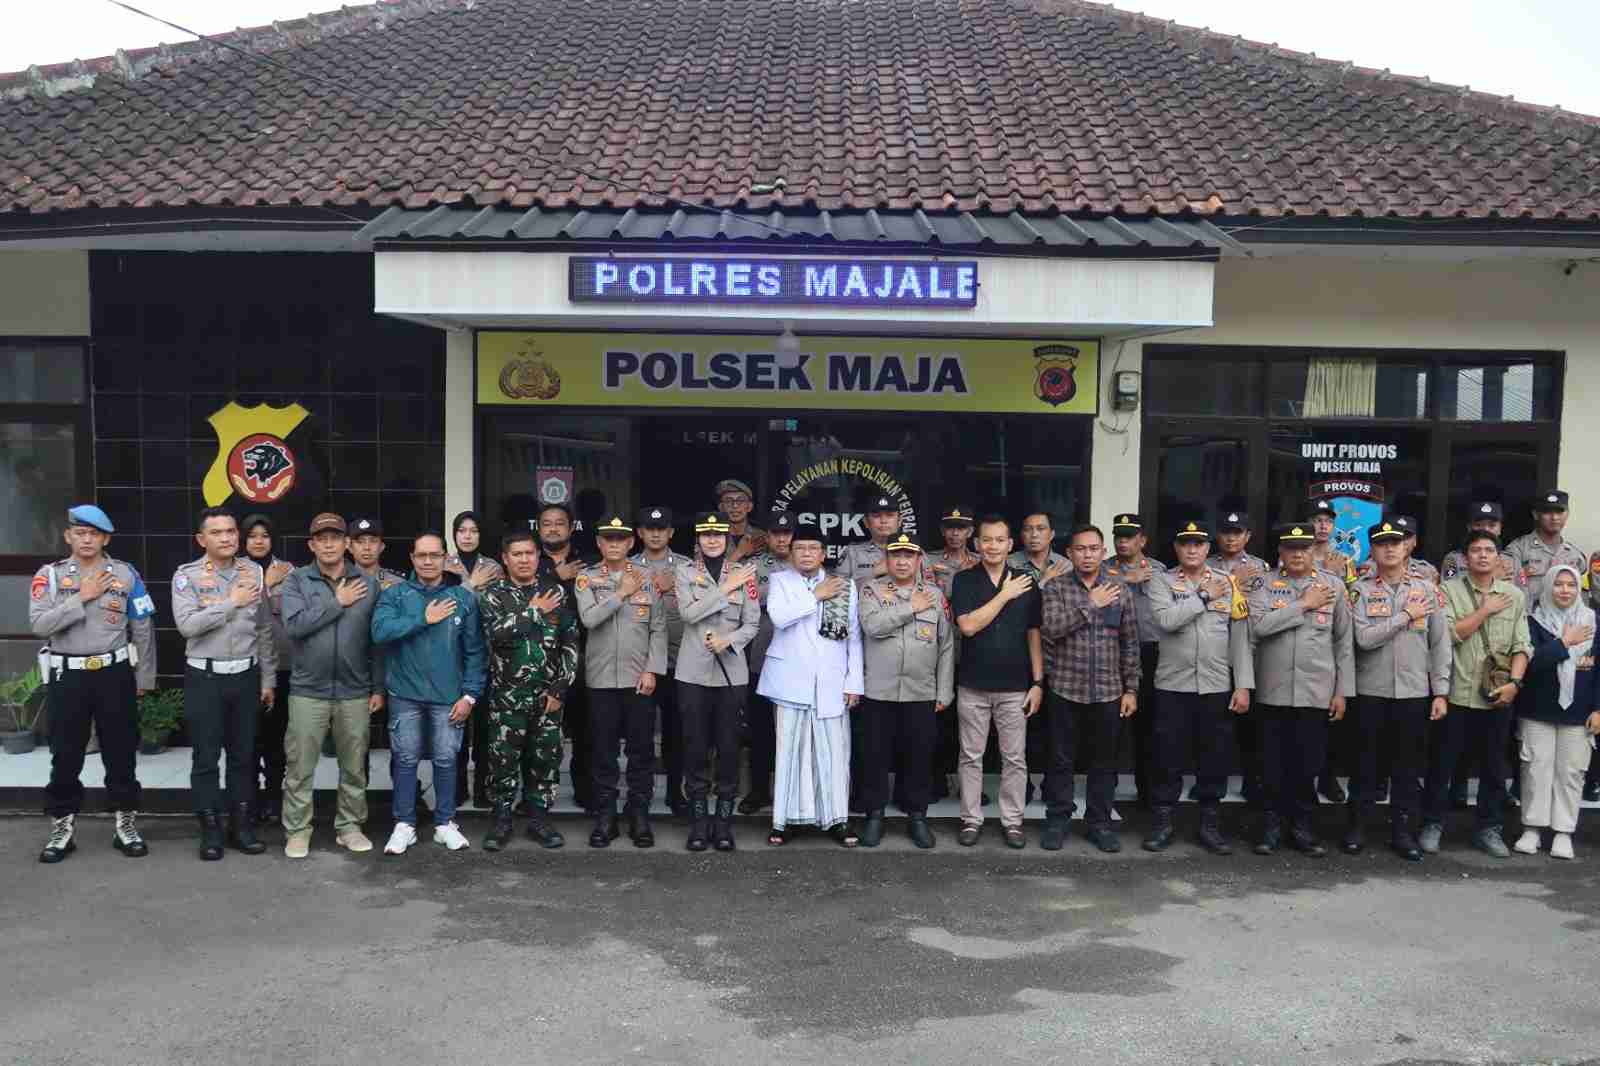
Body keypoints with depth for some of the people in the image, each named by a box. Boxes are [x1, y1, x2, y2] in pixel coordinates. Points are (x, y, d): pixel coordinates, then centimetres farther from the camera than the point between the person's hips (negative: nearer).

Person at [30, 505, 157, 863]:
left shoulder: (126, 574, 2)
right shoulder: (49, 574, 2)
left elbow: (143, 630, 3)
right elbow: (39, 624, -11)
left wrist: (144, 679, 2)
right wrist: (81, 598, -16)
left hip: (114, 673, 0)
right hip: (67, 676, 0)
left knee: (121, 753, 6)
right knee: (65, 756, 7)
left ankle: (126, 826, 17)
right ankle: (62, 829, 21)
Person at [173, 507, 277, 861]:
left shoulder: (254, 573, 4)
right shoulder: (187, 575, -5)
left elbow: (265, 630, 8)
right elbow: (187, 625, -19)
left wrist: (268, 679, 7)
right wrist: (231, 602, -17)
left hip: (245, 675, 3)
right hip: (204, 677, -3)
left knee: (244, 754, 10)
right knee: (206, 757, 4)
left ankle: (242, 824, 20)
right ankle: (210, 829, 15)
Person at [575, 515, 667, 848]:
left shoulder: (647, 578, 3)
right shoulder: (586, 578, 3)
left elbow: (658, 628, 2)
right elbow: (589, 618, -14)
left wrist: (652, 670, -6)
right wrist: (622, 592, -12)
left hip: (639, 678, 0)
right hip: (601, 679, 0)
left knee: (642, 749, 5)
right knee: (604, 751, 6)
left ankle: (639, 815, 16)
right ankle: (605, 817, 16)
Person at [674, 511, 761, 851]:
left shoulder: (743, 573, 3)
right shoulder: (684, 571, 2)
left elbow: (752, 624, 2)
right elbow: (688, 613, -13)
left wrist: (729, 640, -16)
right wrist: (726, 588, -14)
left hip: (731, 672, 1)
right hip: (693, 671, 0)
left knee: (728, 745, 4)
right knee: (695, 746, 3)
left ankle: (725, 820, 15)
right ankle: (698, 820, 14)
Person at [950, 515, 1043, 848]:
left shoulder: (1026, 582, 3)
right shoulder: (964, 580, -2)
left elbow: (1034, 636, 5)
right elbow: (968, 625, -15)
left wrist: (1038, 682, 1)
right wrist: (1005, 595, -15)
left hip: (1014, 687, 1)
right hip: (973, 686, -1)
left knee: (1015, 758, 7)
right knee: (971, 757, 7)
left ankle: (1013, 821, 19)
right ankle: (971, 819, 18)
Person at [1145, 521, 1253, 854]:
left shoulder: (1228, 582, 6)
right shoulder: (1161, 580, 1)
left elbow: (1240, 637, 3)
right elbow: (1166, 620, -18)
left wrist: (1243, 685, -2)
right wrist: (1204, 597, -11)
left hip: (1217, 686, 2)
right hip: (1173, 685, -1)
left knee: (1215, 758, 9)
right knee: (1167, 758, 4)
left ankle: (1210, 824, 22)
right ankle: (1163, 822, 17)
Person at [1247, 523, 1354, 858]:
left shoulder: (1334, 585, 4)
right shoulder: (1264, 584, 1)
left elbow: (1343, 642, 5)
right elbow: (1259, 626, -16)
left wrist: (1342, 691, 2)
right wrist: (1304, 604, -13)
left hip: (1317, 692, 1)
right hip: (1273, 692, -1)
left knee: (1307, 764, 7)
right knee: (1273, 765, 6)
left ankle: (1301, 828, 20)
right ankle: (1271, 827, 18)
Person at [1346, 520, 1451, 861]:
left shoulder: (1426, 588, 2)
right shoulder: (1361, 589, -3)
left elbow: (1440, 643, 2)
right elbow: (1364, 638, -16)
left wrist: (1441, 692, -1)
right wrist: (1405, 616, -14)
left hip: (1414, 691, 1)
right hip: (1371, 691, -1)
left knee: (1408, 764, 9)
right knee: (1366, 761, 7)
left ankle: (1401, 829, 19)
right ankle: (1357, 824, 18)